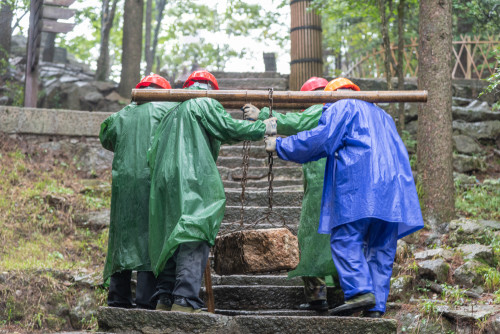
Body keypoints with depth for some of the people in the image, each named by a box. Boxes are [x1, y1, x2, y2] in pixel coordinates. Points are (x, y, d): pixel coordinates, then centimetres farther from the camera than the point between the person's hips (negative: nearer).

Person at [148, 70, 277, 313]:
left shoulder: (173, 112, 27)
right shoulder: (205, 104, 6)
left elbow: (153, 155, 24)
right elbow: (229, 129, -3)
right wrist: (264, 128, 8)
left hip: (165, 181, 8)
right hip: (193, 181, -8)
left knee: (172, 238, 9)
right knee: (193, 240, -12)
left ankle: (165, 298, 7)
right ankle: (184, 300, -21)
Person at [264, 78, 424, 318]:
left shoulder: (341, 107, 10)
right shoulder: (381, 115, 34)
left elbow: (319, 139, -3)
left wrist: (280, 145, 6)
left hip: (357, 185, -7)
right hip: (391, 188, 8)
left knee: (346, 239, -11)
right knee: (381, 248, 3)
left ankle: (360, 291, -27)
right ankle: (376, 306, -2)